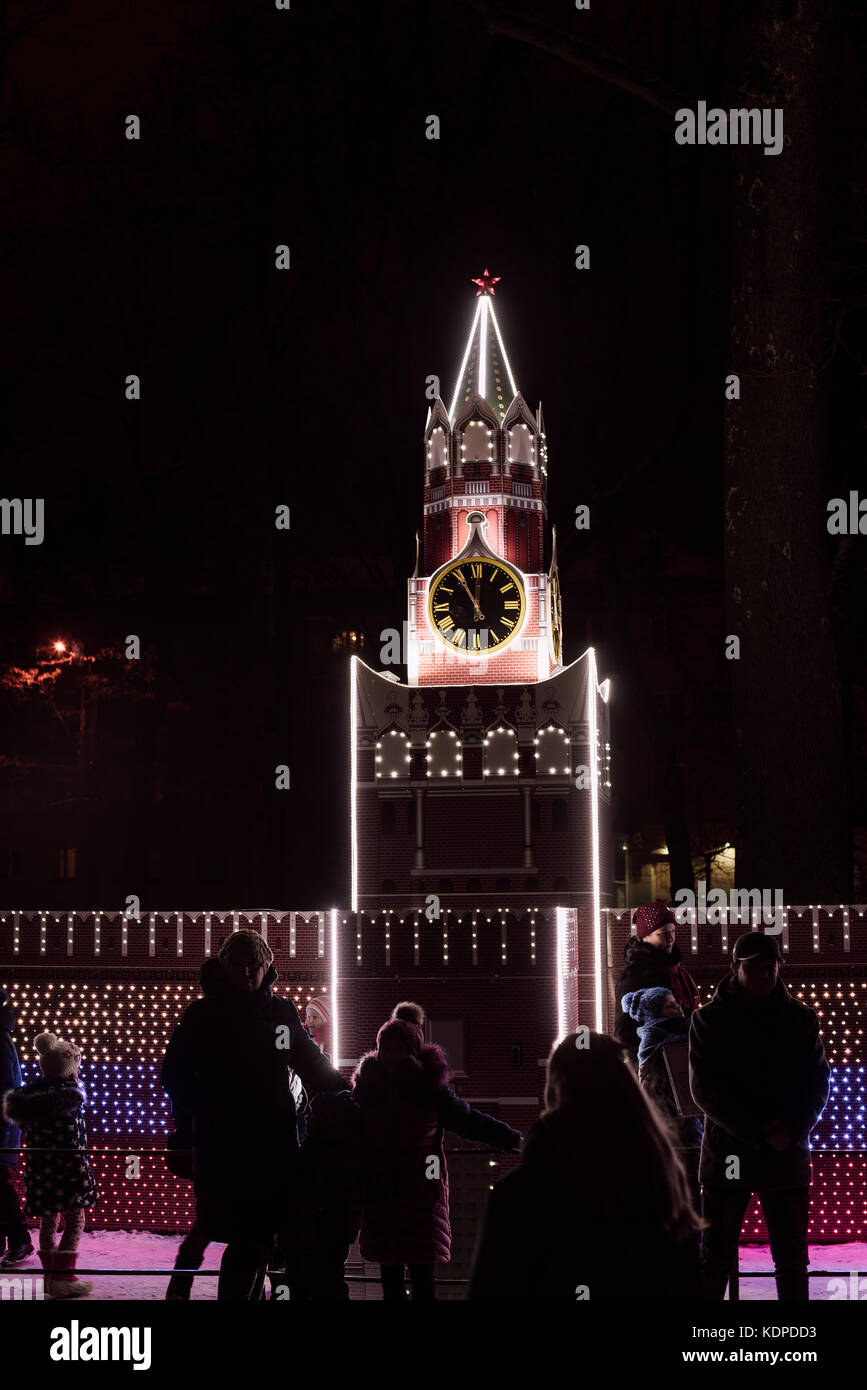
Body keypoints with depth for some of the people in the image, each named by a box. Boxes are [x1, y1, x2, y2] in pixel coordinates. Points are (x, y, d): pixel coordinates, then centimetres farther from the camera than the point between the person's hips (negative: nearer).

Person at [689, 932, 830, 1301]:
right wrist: (762, 1132, -16)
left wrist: (793, 1130, -13)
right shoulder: (710, 1020, -2)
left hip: (787, 1157, 2)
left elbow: (818, 1082, 4)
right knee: (715, 1260, 4)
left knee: (792, 1260, 8)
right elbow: (705, 1089, -9)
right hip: (727, 1156, -2)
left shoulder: (800, 1018, 5)